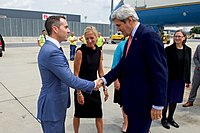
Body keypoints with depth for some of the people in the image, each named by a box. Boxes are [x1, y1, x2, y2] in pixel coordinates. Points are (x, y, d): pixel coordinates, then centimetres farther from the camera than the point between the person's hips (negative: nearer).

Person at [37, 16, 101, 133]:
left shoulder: (49, 47, 7)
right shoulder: (52, 51, -26)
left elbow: (66, 76, 11)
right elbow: (71, 80, -26)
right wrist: (93, 84, -11)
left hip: (54, 104, 10)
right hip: (52, 107, -10)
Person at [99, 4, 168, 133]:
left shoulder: (149, 36, -18)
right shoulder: (131, 39, 10)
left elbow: (160, 72, -20)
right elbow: (123, 64, 9)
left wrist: (158, 104, -18)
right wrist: (104, 80, -1)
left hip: (143, 101, -8)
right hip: (132, 99, 8)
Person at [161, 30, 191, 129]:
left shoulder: (188, 50, 5)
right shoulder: (168, 49, -7)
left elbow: (188, 66, 8)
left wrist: (188, 80, 8)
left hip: (181, 80, 4)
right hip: (169, 79, -4)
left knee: (175, 100, 15)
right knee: (167, 99, 6)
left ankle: (170, 118, 32)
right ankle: (164, 118, 24)